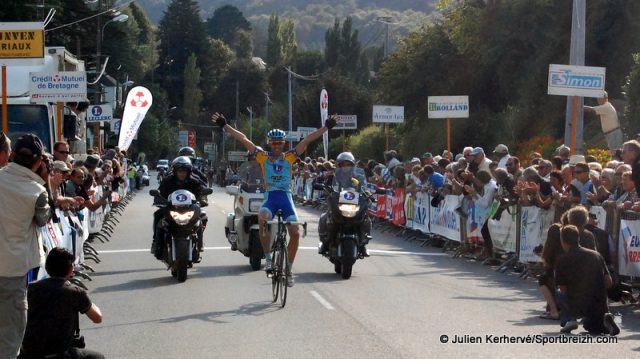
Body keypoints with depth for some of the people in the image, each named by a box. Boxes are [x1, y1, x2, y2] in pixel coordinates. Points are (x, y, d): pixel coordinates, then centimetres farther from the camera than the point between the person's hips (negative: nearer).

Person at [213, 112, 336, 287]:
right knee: (262, 220, -32)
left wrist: (326, 127, -1)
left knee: (295, 233, -8)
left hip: (286, 196, 1)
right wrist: (224, 125, 1)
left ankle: (288, 269, 9)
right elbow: (243, 139, 3)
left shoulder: (290, 156, 7)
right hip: (269, 196, -1)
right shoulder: (263, 156, 6)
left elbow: (307, 140, 3)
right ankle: (268, 258, -20)